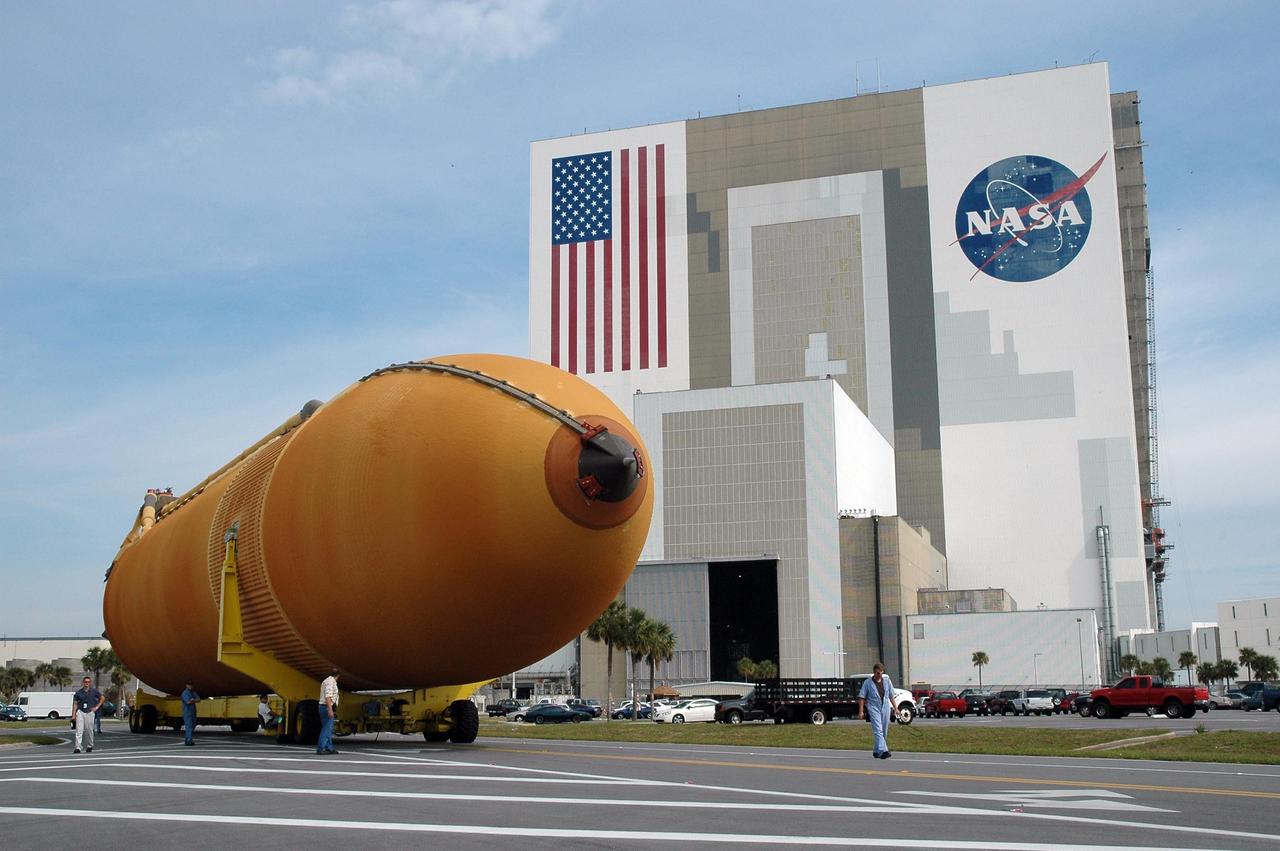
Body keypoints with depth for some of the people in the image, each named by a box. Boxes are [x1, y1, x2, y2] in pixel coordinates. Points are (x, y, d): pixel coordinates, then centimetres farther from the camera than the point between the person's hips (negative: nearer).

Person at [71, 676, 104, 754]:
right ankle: (78, 747, -11)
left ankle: (89, 746, 21)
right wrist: (73, 715, -4)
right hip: (80, 712, 0)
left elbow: (102, 698, 14)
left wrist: (97, 707, 6)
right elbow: (75, 704, 2)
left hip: (90, 712, 0)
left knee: (89, 730, 7)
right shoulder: (78, 693, 2)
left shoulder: (94, 691, 3)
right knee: (79, 730, -8)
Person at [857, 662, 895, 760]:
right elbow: (861, 697, 0)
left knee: (884, 732, 9)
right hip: (874, 708, -4)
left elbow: (891, 696, 16)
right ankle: (882, 751, -26)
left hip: (886, 708, 4)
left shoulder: (887, 681, 10)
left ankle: (876, 751, 23)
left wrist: (895, 708, 11)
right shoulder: (867, 683, -1)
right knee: (878, 730, -16)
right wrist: (861, 711, -7)